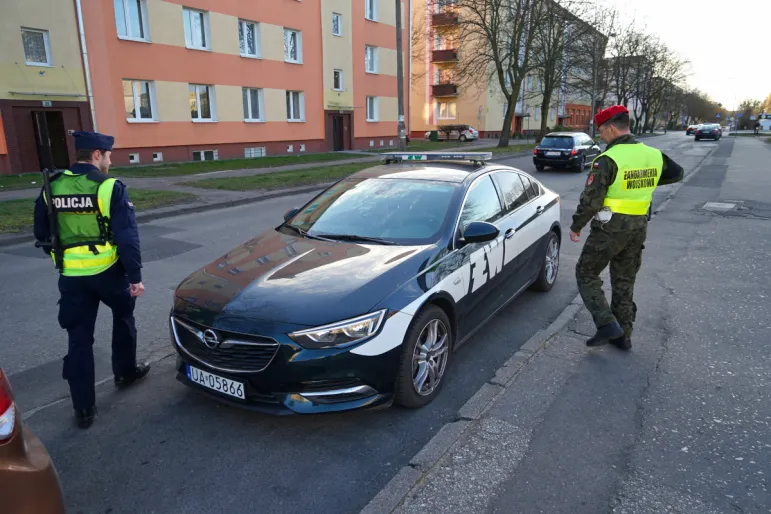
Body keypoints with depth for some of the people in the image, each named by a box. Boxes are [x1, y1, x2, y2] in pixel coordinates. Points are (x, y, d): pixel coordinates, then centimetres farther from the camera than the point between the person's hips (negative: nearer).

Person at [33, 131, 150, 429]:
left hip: (71, 276, 4)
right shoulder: (110, 188, -11)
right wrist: (135, 276, -11)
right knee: (123, 317, 24)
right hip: (107, 271, -3)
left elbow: (42, 233, 13)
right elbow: (127, 237, -15)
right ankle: (125, 372, 36)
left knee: (79, 340, 8)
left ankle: (84, 409, 12)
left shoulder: (52, 188, 4)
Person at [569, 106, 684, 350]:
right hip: (639, 227, 7)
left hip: (610, 228, -7)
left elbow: (590, 200, -19)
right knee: (625, 281, 17)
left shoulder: (608, 159, -19)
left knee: (586, 274, 8)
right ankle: (623, 335, 24)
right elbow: (676, 173, 21)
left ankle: (607, 324, -5)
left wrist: (576, 226, -6)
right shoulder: (653, 155, 3)